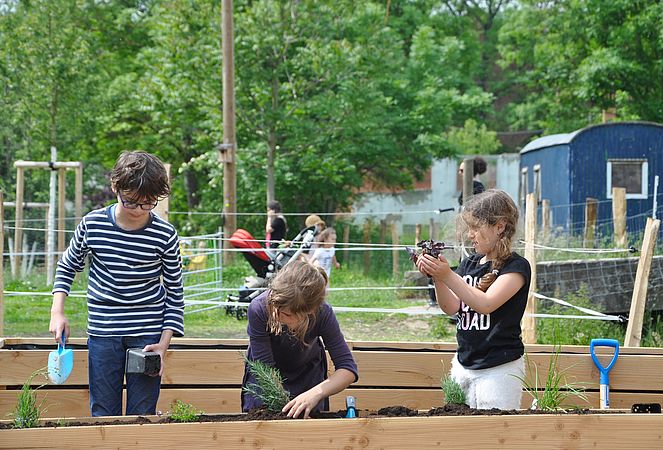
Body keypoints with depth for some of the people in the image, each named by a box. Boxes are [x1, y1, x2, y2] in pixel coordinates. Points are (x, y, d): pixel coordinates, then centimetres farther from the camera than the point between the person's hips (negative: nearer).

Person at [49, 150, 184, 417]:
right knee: (103, 413, 3)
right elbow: (67, 267, 13)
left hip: (148, 334, -1)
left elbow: (175, 292, 1)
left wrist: (164, 342, -8)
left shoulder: (165, 235, -7)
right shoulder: (92, 224, -3)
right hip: (102, 332, 1)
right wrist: (57, 312, 1)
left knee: (142, 413, 1)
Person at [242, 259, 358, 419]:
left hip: (308, 373, 1)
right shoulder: (259, 308, -38)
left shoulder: (323, 313, -34)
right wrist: (280, 404, -45)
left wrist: (316, 393, -49)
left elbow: (348, 369, -32)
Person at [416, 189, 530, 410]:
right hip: (463, 364, 7)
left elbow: (486, 304, -22)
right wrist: (436, 277, -11)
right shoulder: (469, 263, 13)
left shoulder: (516, 266, -9)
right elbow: (451, 307, 5)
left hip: (498, 369, -7)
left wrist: (447, 276, -28)